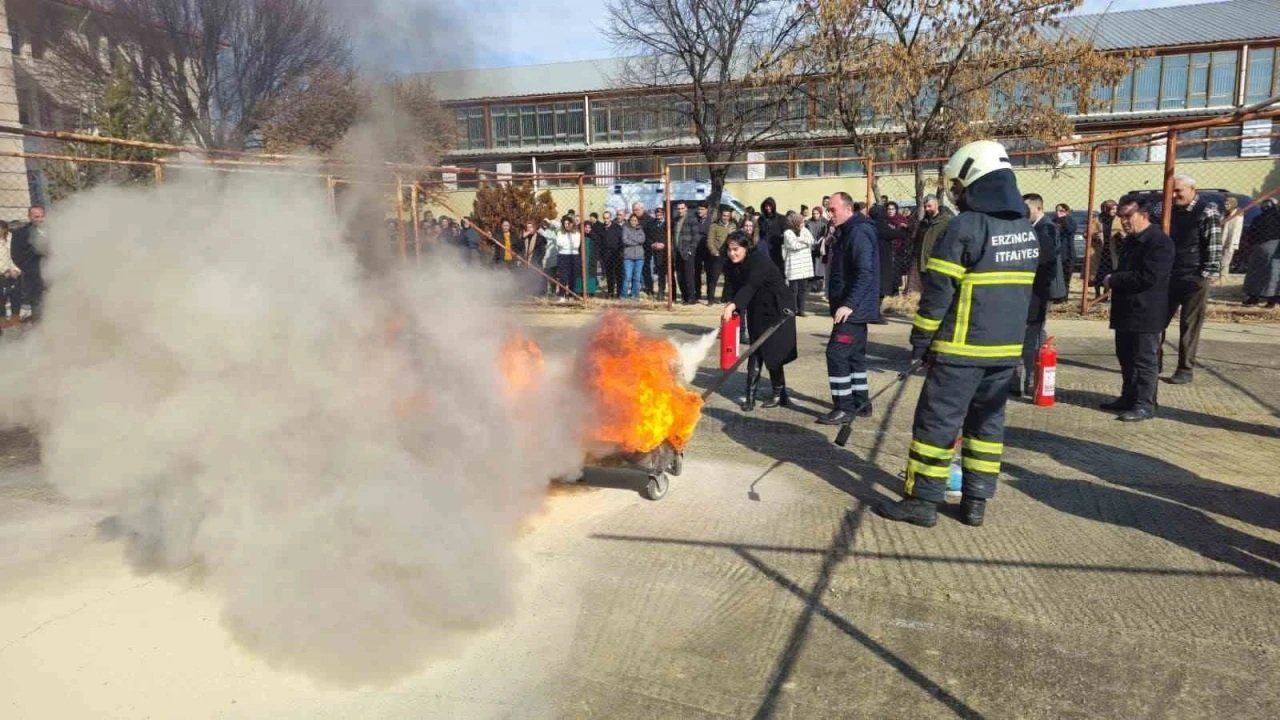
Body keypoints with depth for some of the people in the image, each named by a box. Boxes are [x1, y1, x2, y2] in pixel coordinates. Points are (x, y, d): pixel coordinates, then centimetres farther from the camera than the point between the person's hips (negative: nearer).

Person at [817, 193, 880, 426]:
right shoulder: (847, 232, 16)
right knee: (854, 354, 15)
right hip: (855, 307, 10)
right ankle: (860, 403, 24)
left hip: (854, 309, -10)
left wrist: (849, 304, -27)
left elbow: (865, 273, -24)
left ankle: (844, 408, -5)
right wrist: (837, 299, 18)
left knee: (836, 353, -10)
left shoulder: (859, 233, -17)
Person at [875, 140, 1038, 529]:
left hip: (962, 347, -7)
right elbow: (1023, 291, 16)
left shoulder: (965, 226, -13)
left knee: (936, 421, 0)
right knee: (987, 421, 13)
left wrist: (920, 342, -5)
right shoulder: (1027, 230, 11)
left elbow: (938, 294, -13)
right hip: (1008, 348, 8)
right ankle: (976, 501, 18)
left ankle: (922, 500, 5)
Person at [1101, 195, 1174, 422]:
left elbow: (1148, 277, -24)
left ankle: (1145, 405, 2)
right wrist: (1113, 280, 8)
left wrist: (1114, 280, -16)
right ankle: (1128, 398, 26)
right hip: (1126, 311, 10)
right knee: (1126, 358, 16)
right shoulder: (1133, 241, 16)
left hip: (1146, 313, -10)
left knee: (1144, 360, -4)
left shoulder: (1160, 242, -15)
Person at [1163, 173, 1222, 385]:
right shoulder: (1172, 210, 12)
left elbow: (1214, 245, -12)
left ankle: (1186, 369, 8)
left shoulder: (1207, 211, -9)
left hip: (1194, 278, -6)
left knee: (1189, 326, 0)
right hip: (1170, 276, 6)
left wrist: (1206, 273, -16)